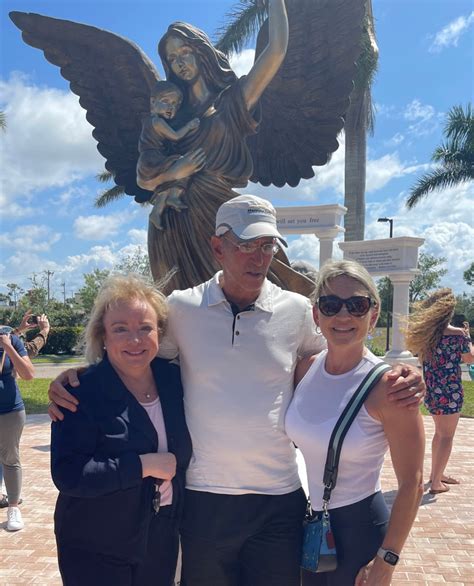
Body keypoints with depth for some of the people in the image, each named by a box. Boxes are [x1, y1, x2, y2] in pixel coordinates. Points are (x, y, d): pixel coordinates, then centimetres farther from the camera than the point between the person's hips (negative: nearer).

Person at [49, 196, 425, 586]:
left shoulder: (298, 311, -3)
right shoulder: (181, 308, -5)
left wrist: (399, 380, -9)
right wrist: (75, 375, -9)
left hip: (279, 499, 1)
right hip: (203, 497, 0)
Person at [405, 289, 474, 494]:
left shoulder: (424, 331, -2)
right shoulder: (457, 334, -16)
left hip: (430, 390, 6)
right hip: (449, 392, -6)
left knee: (440, 431, 22)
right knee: (446, 436, 6)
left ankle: (436, 473, 34)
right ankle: (436, 482, 10)